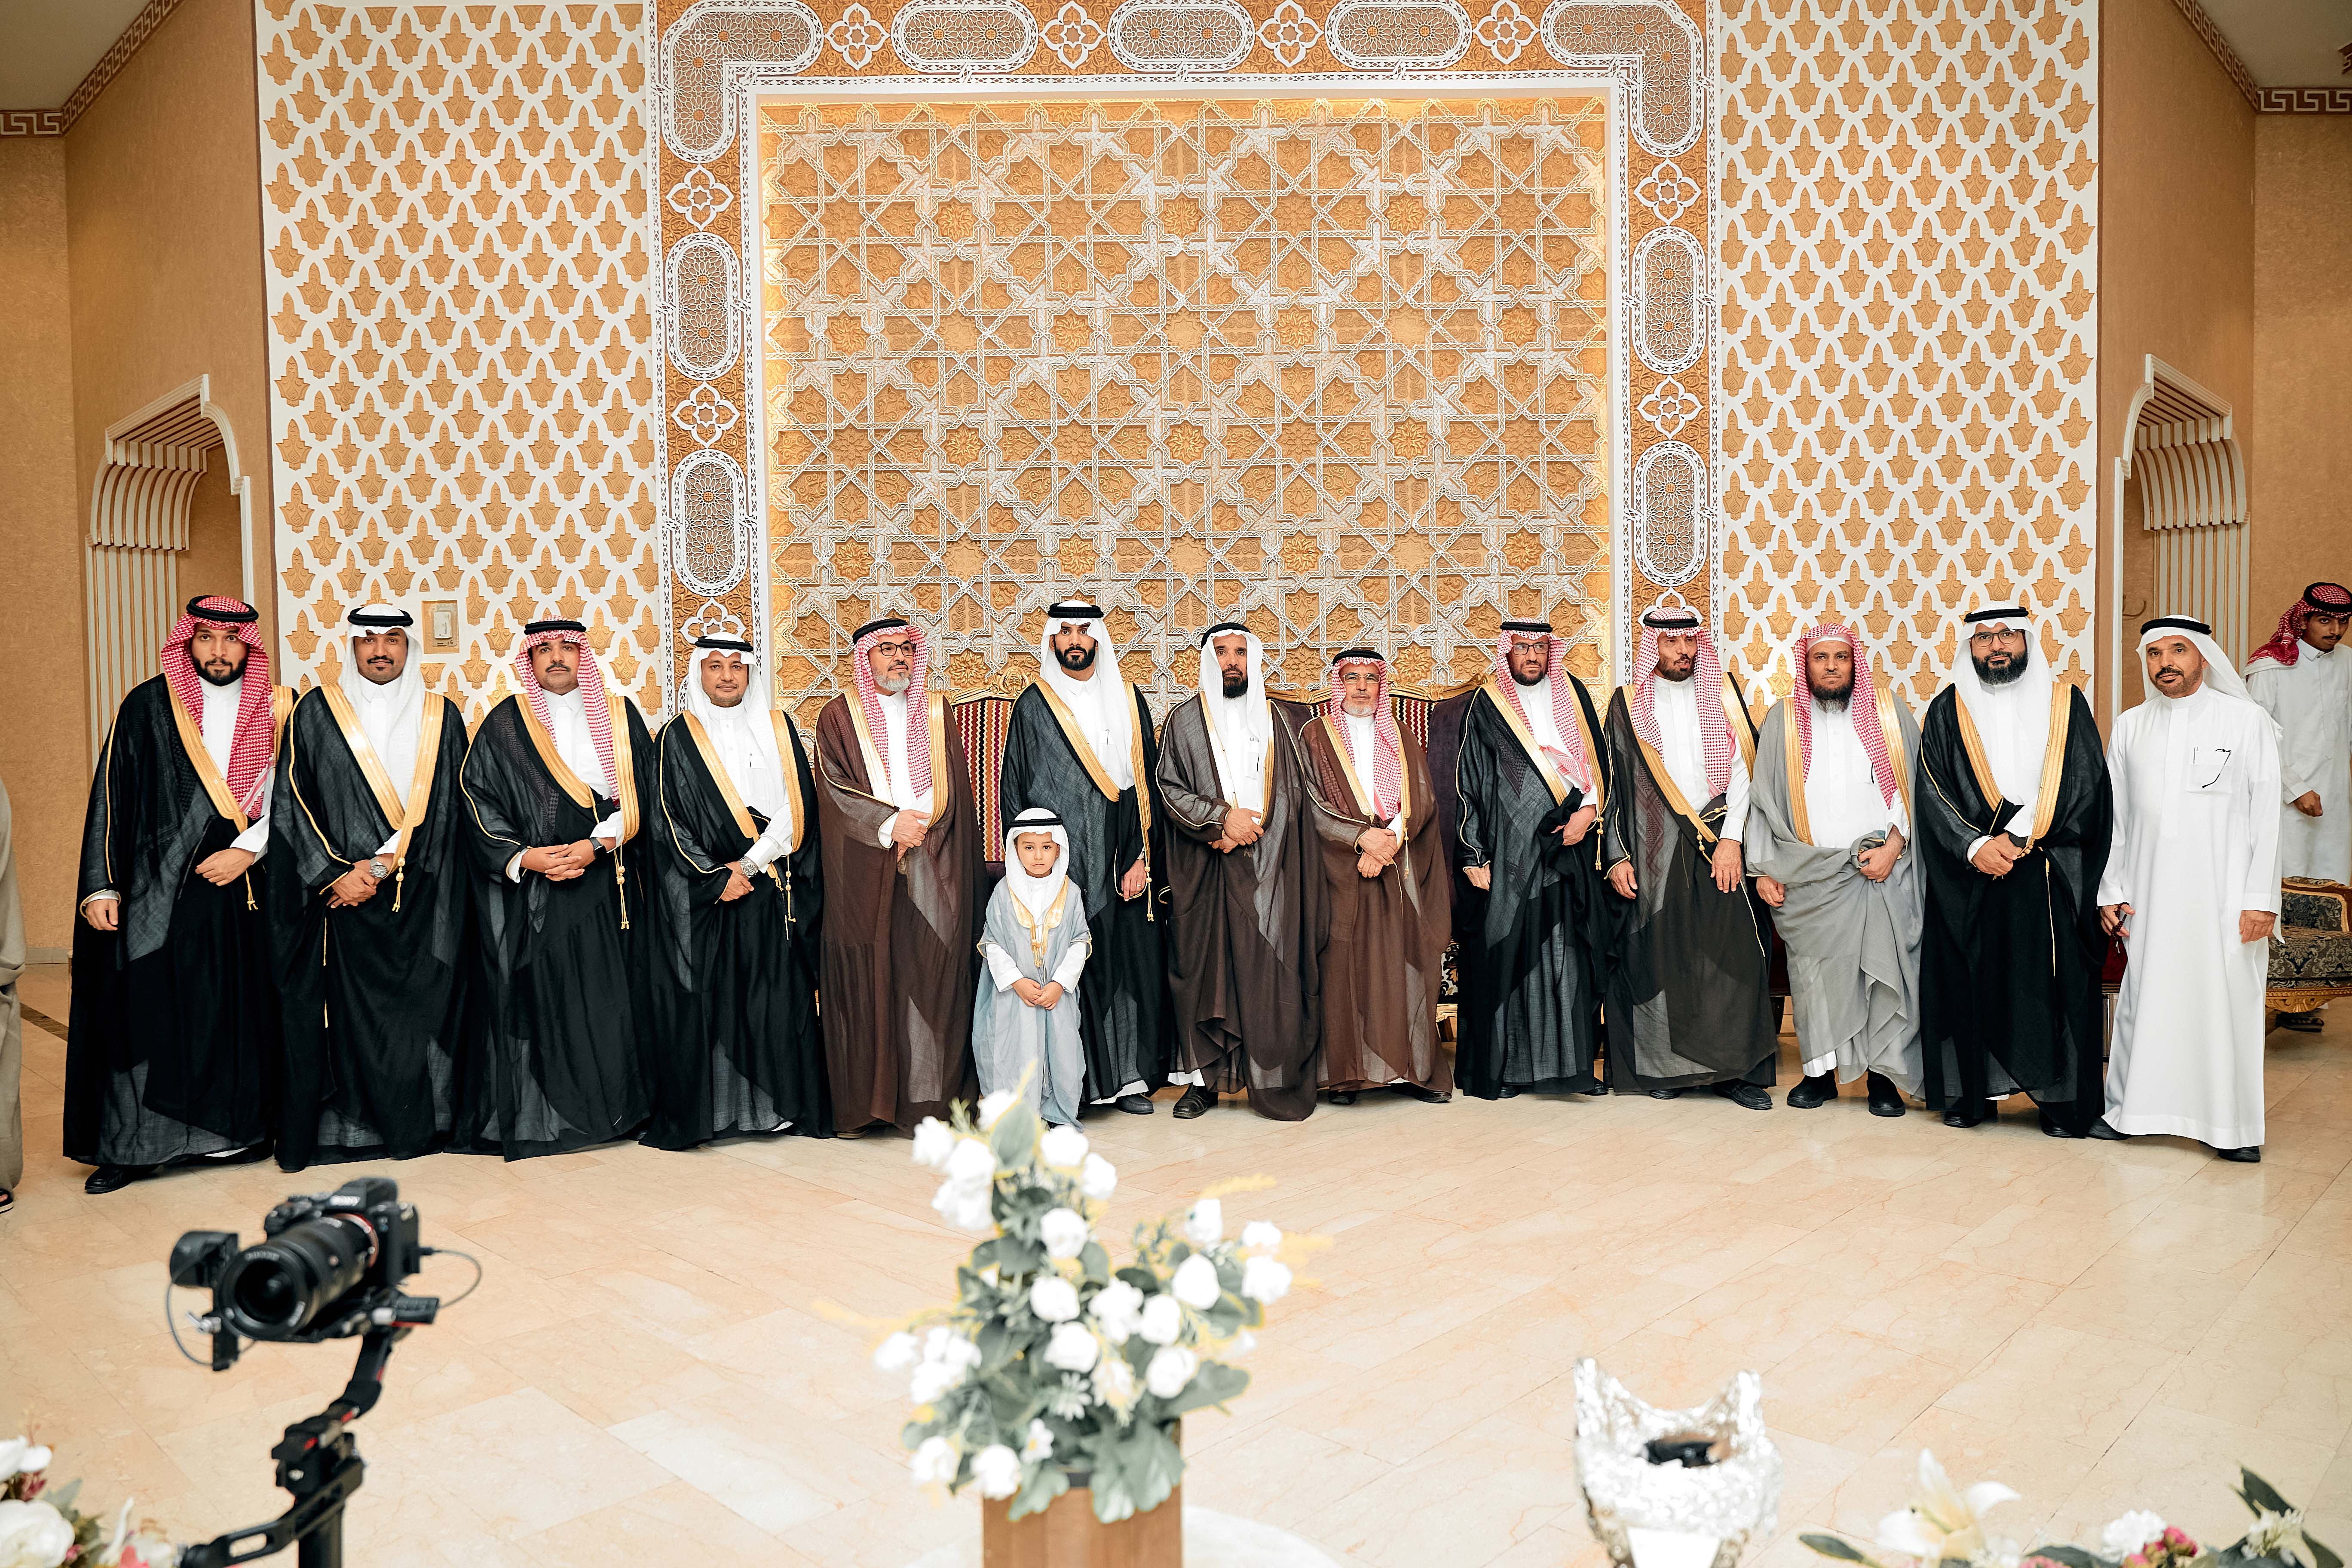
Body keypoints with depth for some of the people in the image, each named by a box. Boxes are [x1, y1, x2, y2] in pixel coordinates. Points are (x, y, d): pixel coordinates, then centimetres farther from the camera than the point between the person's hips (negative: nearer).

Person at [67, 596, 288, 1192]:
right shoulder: (148, 706, 3)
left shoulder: (274, 711, 6)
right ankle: (131, 1143, 9)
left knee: (241, 1008, 5)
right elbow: (111, 796, 2)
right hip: (159, 891, -1)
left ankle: (233, 1130, 17)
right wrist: (101, 886, -4)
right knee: (147, 1007, -2)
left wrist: (248, 848, -11)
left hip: (243, 889, 1)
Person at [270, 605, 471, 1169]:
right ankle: (345, 1126, 7)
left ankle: (420, 1122, 11)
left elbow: (443, 809, 1)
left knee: (421, 1009, 1)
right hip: (340, 892, -1)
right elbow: (292, 803, 1)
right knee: (348, 1010, -3)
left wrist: (381, 866, -9)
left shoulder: (440, 716, 7)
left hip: (424, 901, 1)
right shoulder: (316, 711, 6)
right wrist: (335, 874, -9)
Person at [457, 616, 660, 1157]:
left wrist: (596, 846, -12)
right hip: (532, 891, -1)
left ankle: (612, 1105, 12)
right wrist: (522, 858, -13)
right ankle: (537, 1110, 4)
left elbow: (638, 793, 3)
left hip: (607, 886, 1)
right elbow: (479, 798, 0)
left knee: (610, 996, 2)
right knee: (539, 996, -4)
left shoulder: (619, 716, 10)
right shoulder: (505, 724, 6)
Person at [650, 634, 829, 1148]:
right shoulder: (678, 738, 4)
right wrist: (717, 878, -11)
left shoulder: (777, 727, 9)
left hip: (776, 892, 2)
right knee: (706, 999, -3)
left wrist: (752, 861, -9)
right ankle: (705, 1111, 3)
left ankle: (781, 1105, 9)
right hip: (704, 891, -2)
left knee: (780, 996, 1)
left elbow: (798, 804, 2)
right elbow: (670, 821, -2)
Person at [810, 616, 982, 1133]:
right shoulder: (839, 717, 7)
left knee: (928, 976, -4)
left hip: (932, 870, 2)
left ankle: (923, 1099, 0)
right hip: (863, 872, -2)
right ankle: (859, 1103, 5)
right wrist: (888, 823, -17)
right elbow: (834, 791, -4)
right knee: (863, 980, -2)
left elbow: (954, 791, 12)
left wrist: (917, 821, -5)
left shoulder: (937, 712, 15)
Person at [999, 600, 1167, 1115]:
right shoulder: (1034, 706, 3)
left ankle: (1128, 1076, 14)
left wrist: (1141, 858, -2)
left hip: (1121, 862, 3)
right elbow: (1014, 792, 3)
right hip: (1061, 863, -2)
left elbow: (1148, 783, 7)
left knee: (1130, 960, 3)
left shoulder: (1128, 700, 9)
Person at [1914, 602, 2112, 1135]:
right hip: (1970, 877, 0)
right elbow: (1932, 791, -1)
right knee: (1970, 982, 2)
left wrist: (2018, 838, -11)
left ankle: (2062, 1099, 9)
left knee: (2055, 985, 0)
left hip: (2053, 877, 0)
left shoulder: (2066, 704, 6)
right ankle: (1971, 1091, 12)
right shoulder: (1948, 711, 6)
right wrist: (1975, 845, -15)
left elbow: (2085, 787, -1)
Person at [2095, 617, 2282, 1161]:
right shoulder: (2130, 727, 9)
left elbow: (2265, 815, -2)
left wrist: (2261, 898, -8)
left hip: (2223, 893, -2)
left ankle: (2233, 1125, 13)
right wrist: (2110, 890, 6)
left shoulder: (2247, 721, 0)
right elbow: (2114, 814, 11)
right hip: (2150, 892, 3)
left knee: (2225, 1000, 1)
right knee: (2143, 999, 6)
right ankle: (2126, 1110, 16)